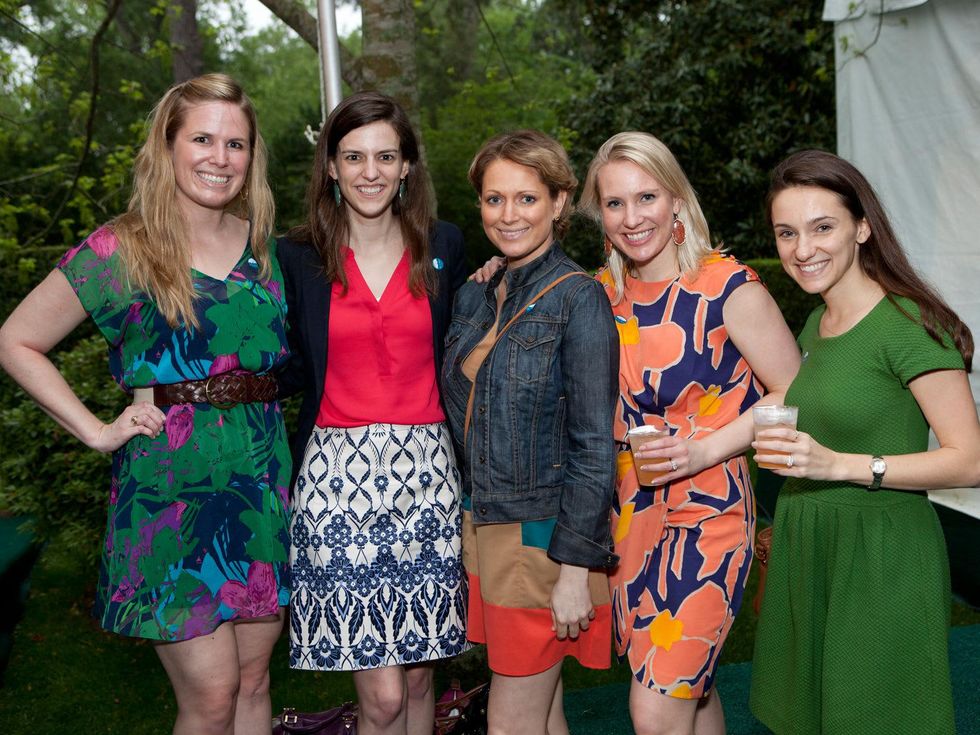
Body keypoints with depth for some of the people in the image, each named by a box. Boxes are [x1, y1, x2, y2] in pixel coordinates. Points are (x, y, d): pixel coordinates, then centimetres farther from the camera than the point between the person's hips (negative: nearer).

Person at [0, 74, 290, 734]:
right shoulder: (118, 252, -6)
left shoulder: (265, 245, 8)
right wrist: (97, 430, -6)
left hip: (264, 483, 5)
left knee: (254, 682, 13)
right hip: (169, 488, -4)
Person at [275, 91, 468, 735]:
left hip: (427, 473, 2)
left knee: (419, 679, 11)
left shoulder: (445, 248, 7)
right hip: (338, 476, -2)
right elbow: (291, 374, 7)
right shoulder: (298, 258, 2)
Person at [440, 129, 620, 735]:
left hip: (545, 535, -6)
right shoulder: (476, 299, 8)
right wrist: (475, 527, 11)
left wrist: (576, 568, -17)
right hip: (484, 526, 6)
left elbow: (593, 444, -15)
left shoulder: (578, 298, -13)